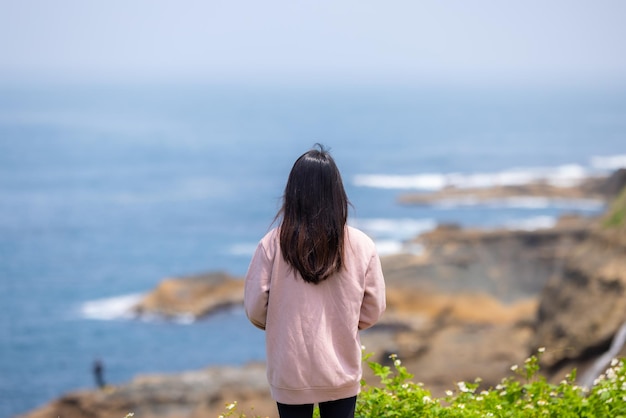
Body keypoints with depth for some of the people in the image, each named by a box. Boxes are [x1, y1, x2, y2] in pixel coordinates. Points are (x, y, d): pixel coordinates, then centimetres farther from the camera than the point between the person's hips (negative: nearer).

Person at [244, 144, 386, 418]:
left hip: (290, 373, -1)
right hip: (342, 371, 1)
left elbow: (255, 308, -6)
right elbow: (373, 310, -1)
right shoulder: (361, 246, -10)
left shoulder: (273, 244, -13)